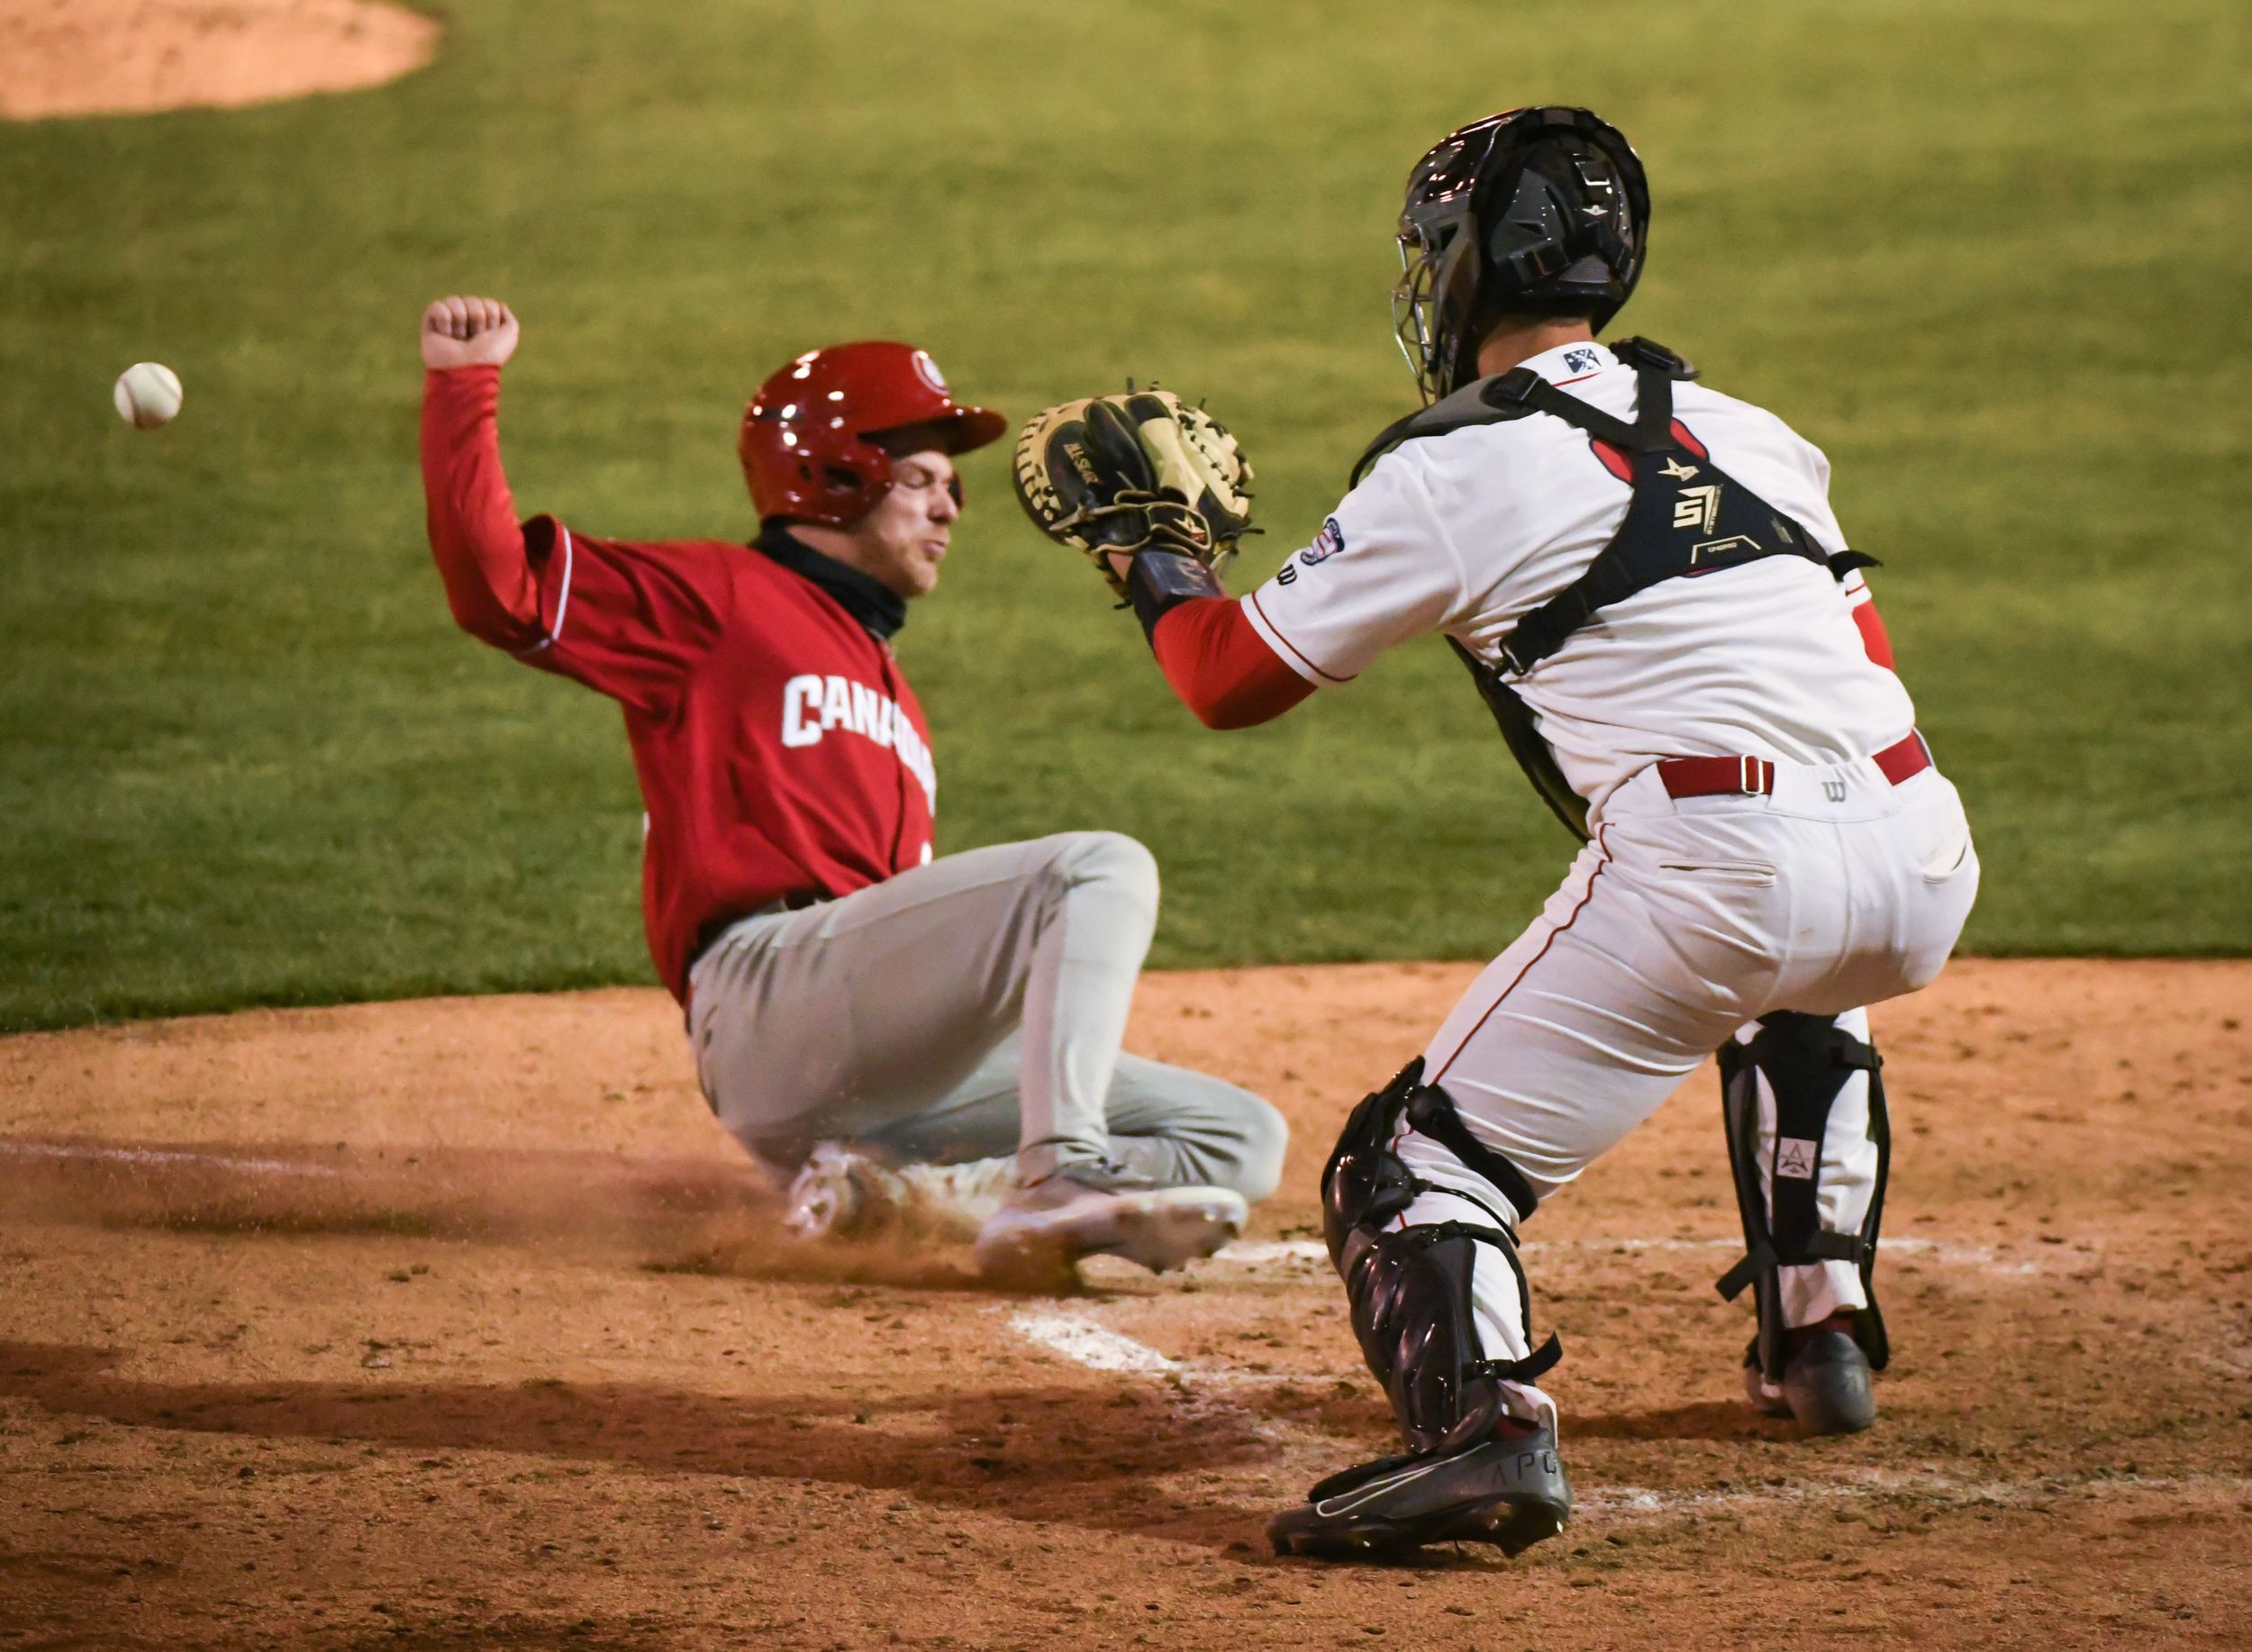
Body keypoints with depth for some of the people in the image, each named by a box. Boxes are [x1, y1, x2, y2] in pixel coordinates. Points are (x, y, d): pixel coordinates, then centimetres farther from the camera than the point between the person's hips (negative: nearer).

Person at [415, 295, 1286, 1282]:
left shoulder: (893, 701, 33)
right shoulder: (716, 597, 11)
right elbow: (497, 581, -1)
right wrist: (465, 388, -7)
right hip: (770, 987, -8)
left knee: (1240, 1142, -3)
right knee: (1103, 865, -21)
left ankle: (917, 1199, -16)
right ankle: (1063, 1173, -35)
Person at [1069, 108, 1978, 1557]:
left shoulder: (1451, 470, 5)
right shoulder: (1751, 431, 23)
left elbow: (1234, 677, 12)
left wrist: (1152, 567, 32)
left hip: (1718, 870, -6)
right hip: (1925, 863, 6)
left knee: (1422, 1163, 1)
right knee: (1798, 989, 41)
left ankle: (1485, 1424, -25)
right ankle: (1821, 1335, 37)